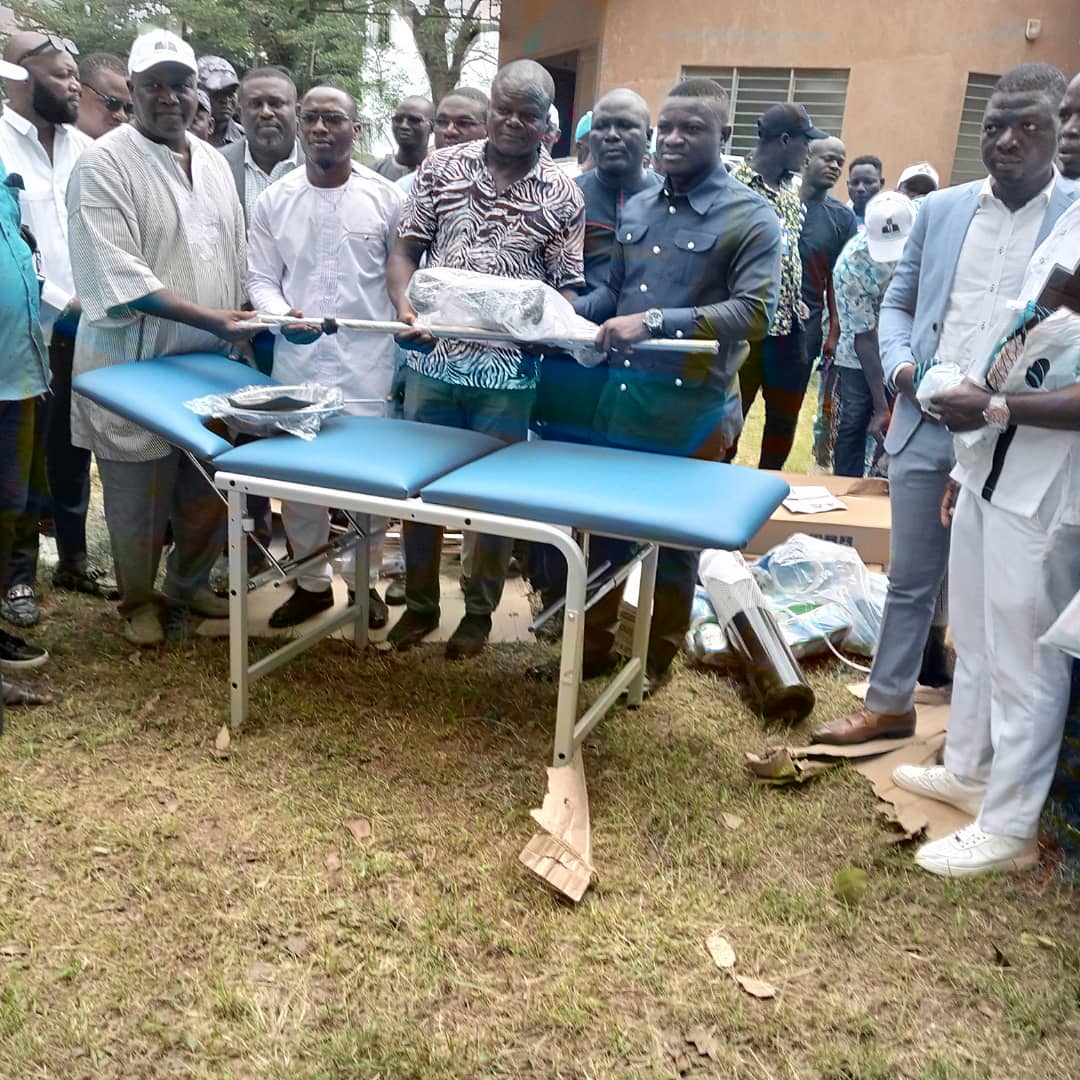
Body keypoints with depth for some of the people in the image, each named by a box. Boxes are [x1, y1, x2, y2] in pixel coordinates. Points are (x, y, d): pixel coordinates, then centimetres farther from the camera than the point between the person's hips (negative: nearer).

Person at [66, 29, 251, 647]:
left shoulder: (214, 161, 11)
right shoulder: (105, 165, -11)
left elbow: (237, 255, 17)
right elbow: (119, 277, -20)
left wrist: (240, 330, 10)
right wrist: (212, 319, -25)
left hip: (209, 362, 6)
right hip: (136, 363, -6)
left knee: (212, 489, 12)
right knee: (140, 498, 6)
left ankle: (189, 588, 34)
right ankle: (139, 602, 28)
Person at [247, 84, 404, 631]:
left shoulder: (386, 196, 1)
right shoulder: (274, 199, 5)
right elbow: (260, 278, 6)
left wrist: (407, 351, -5)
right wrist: (283, 315, -14)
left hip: (368, 361, -2)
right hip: (297, 359, 2)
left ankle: (366, 581, 24)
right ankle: (312, 582, 25)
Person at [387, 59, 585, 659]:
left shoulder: (563, 196, -1)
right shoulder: (442, 168, 5)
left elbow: (569, 290, 0)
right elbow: (405, 251, 5)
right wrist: (405, 307, -14)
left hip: (508, 372, -2)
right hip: (432, 358, 2)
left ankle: (480, 612, 27)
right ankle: (420, 604, 30)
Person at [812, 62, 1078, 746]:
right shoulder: (940, 209, 9)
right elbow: (898, 304, 16)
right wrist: (898, 366, -3)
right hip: (925, 426, 3)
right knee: (910, 579, 13)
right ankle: (890, 704, 29)